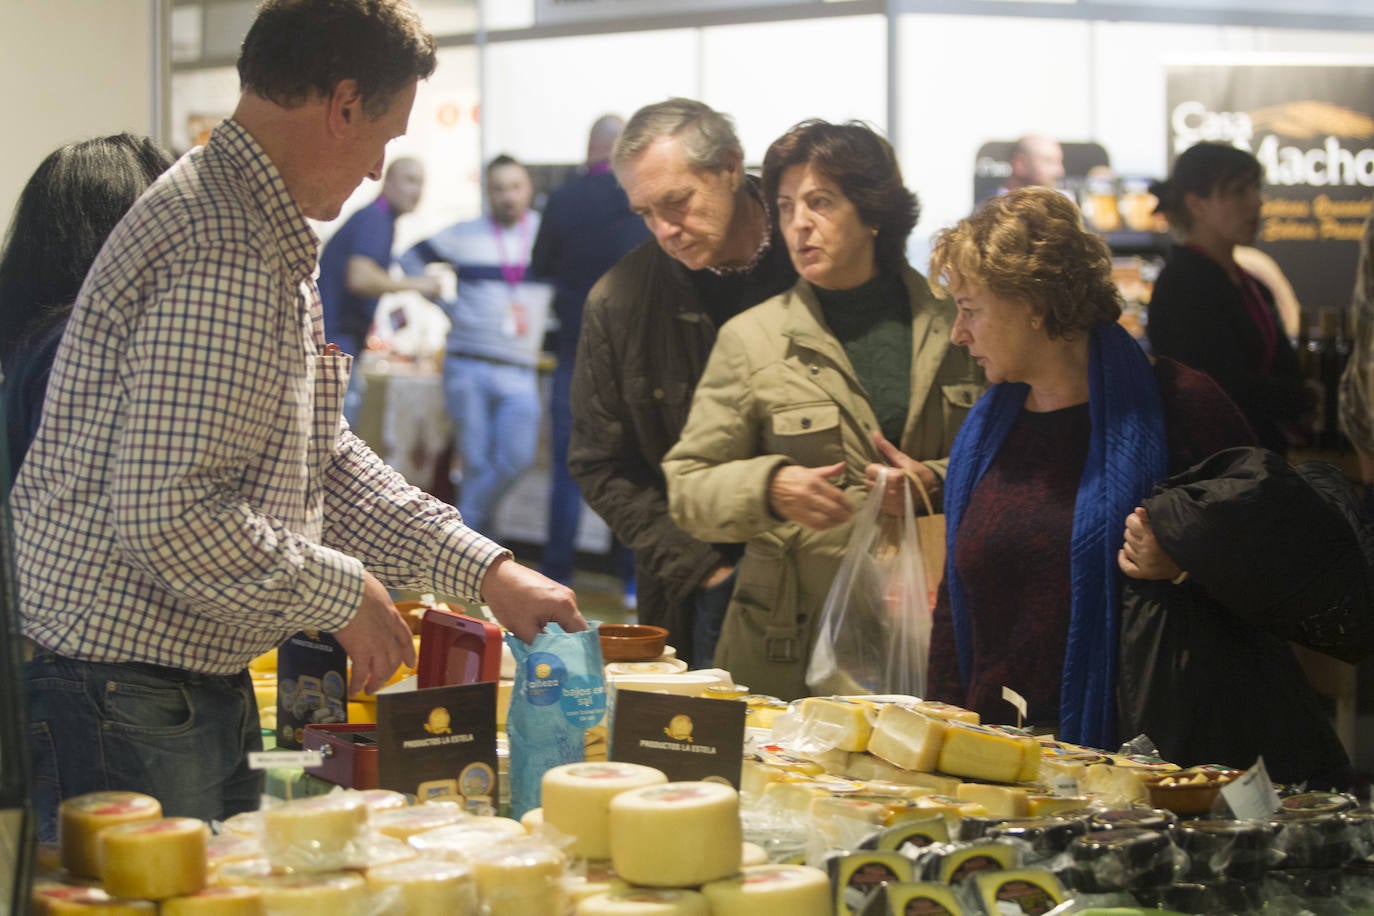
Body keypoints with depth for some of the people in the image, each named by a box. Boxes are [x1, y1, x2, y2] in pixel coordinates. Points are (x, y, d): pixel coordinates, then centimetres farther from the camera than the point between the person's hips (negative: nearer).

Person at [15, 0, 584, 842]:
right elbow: (170, 515, -27)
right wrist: (342, 593, -14)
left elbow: (326, 459, 17)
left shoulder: (271, 244, 14)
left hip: (206, 691, 11)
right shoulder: (222, 256, -22)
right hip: (129, 698, -11)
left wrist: (486, 570, 11)